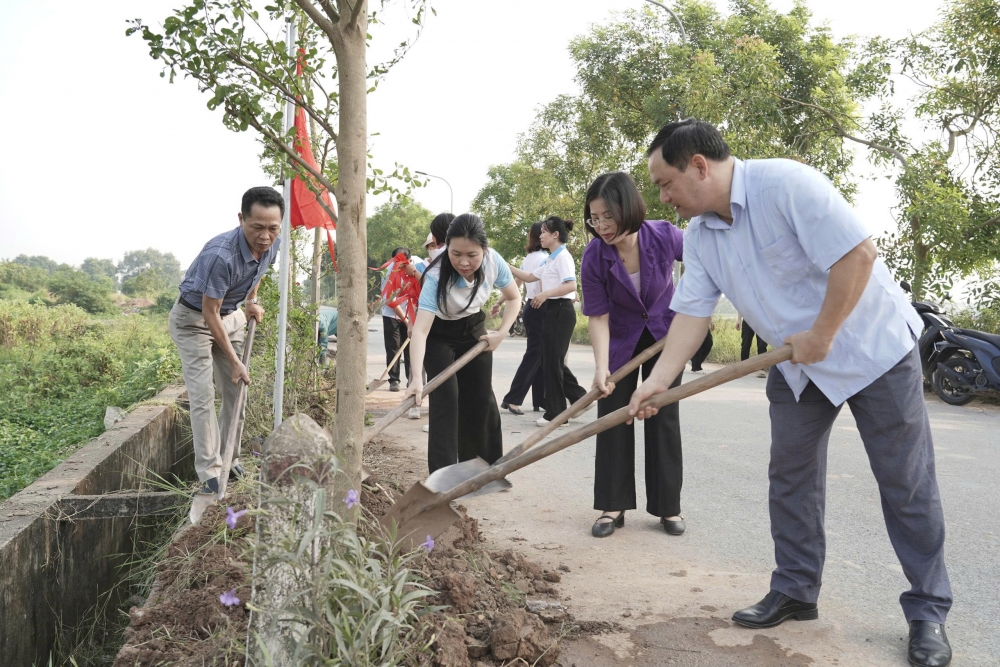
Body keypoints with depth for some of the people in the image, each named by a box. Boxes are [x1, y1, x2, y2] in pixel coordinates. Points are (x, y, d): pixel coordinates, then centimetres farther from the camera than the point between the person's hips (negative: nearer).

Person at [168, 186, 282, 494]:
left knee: (236, 391, 7)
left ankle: (230, 459, 20)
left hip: (232, 316, 7)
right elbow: (210, 313, -26)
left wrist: (252, 301, 1)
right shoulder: (221, 255, -37)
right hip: (193, 319, -7)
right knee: (203, 395, -10)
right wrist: (234, 361, -21)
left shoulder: (272, 245, -15)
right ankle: (209, 472, -6)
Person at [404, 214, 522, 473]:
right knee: (445, 399, -15)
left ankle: (488, 469, 21)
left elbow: (514, 298, -6)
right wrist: (417, 377, -54)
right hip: (438, 333, -4)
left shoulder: (493, 261, -25)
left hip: (473, 328, 4)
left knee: (481, 398, 5)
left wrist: (501, 333, -18)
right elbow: (420, 330, -43)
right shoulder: (436, 276, -36)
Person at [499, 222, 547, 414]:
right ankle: (512, 399, -7)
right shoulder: (544, 258, -13)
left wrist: (500, 302, 20)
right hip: (539, 309, -9)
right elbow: (543, 288, -19)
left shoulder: (528, 259, 13)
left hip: (530, 308, 9)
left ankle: (539, 400, 12)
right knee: (534, 355, -7)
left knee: (538, 355, 9)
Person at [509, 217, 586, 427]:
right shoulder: (550, 259, 16)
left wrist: (545, 294, -32)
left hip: (561, 311, -10)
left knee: (552, 362, -3)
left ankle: (555, 413, 6)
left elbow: (571, 285, -25)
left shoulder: (563, 257, -13)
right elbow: (530, 277, 22)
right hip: (551, 311, 10)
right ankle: (580, 399, 19)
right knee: (550, 361, 12)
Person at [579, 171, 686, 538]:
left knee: (664, 417, 3)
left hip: (665, 332, 0)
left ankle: (668, 507, 13)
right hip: (620, 338, 0)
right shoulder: (593, 257, -26)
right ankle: (614, 505, 9)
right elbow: (598, 316, -21)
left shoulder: (665, 236, -26)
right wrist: (601, 368, -31)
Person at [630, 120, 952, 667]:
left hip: (871, 345, -7)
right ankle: (795, 591, 23)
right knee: (790, 479, 8)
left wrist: (821, 336, -23)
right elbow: (692, 310, -3)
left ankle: (927, 612, 17)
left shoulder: (786, 184, -25)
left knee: (907, 483, 3)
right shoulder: (699, 234, -2)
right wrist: (659, 380, -14)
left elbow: (858, 253, -28)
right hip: (797, 366, 7)